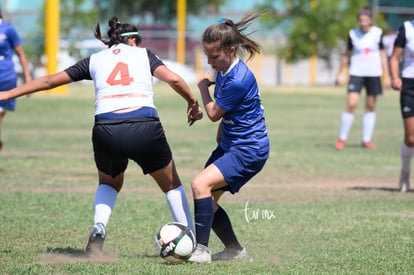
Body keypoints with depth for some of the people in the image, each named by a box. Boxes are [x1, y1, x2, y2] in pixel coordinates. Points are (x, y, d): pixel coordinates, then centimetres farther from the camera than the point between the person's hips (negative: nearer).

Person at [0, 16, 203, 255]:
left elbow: (49, 80, 27)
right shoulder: (143, 54, 19)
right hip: (145, 127, -2)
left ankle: (99, 229, 5)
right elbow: (173, 79, 1)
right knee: (172, 185, 22)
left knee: (109, 183, 31)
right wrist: (193, 103, 16)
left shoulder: (94, 60, 23)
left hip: (106, 130, 2)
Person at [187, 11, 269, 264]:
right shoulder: (225, 70, 5)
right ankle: (235, 250, 24)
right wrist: (220, 134, 15)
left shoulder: (239, 80, -25)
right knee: (207, 199, 9)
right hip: (229, 145, 10)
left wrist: (203, 89, 3)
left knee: (201, 184, -24)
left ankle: (201, 250, -21)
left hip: (249, 150, -10)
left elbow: (214, 114, -12)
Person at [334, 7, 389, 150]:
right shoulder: (353, 34, -1)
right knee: (351, 104, -12)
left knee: (370, 107, 5)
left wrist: (386, 75, 3)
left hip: (373, 74, 1)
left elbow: (382, 54, 5)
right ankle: (342, 139, -3)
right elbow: (347, 55, 9)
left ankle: (366, 140, 14)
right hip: (356, 73, -1)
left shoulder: (377, 33, -1)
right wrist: (339, 73, 11)